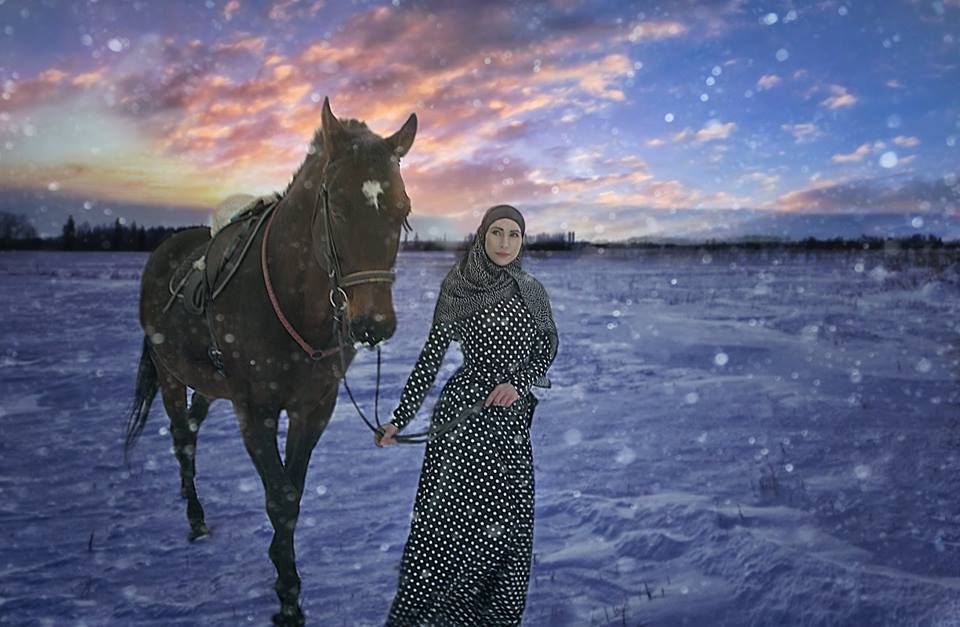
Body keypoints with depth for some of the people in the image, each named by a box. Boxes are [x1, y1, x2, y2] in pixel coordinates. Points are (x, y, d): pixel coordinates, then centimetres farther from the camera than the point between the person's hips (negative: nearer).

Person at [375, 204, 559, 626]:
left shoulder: (531, 291, 6)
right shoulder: (456, 289, -3)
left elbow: (548, 348, 9)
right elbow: (431, 356, -1)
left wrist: (518, 383, -11)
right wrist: (400, 418, -5)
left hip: (513, 417, 3)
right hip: (462, 413, -3)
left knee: (508, 523, 6)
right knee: (446, 516, -2)